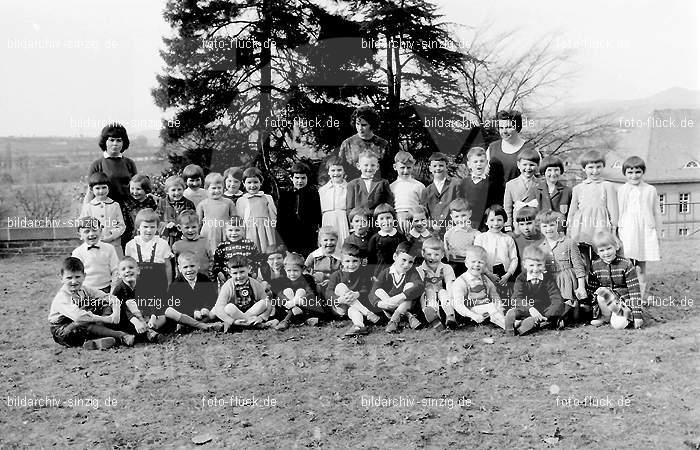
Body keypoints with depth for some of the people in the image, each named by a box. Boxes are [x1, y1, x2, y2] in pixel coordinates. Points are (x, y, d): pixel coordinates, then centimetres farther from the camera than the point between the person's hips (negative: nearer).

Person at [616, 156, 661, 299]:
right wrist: (617, 231, 8)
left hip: (645, 232, 0)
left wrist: (657, 232, 11)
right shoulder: (621, 190, 4)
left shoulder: (650, 190, 5)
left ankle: (641, 297, 10)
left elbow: (656, 212, 11)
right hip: (627, 232, 0)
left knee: (641, 268, 5)